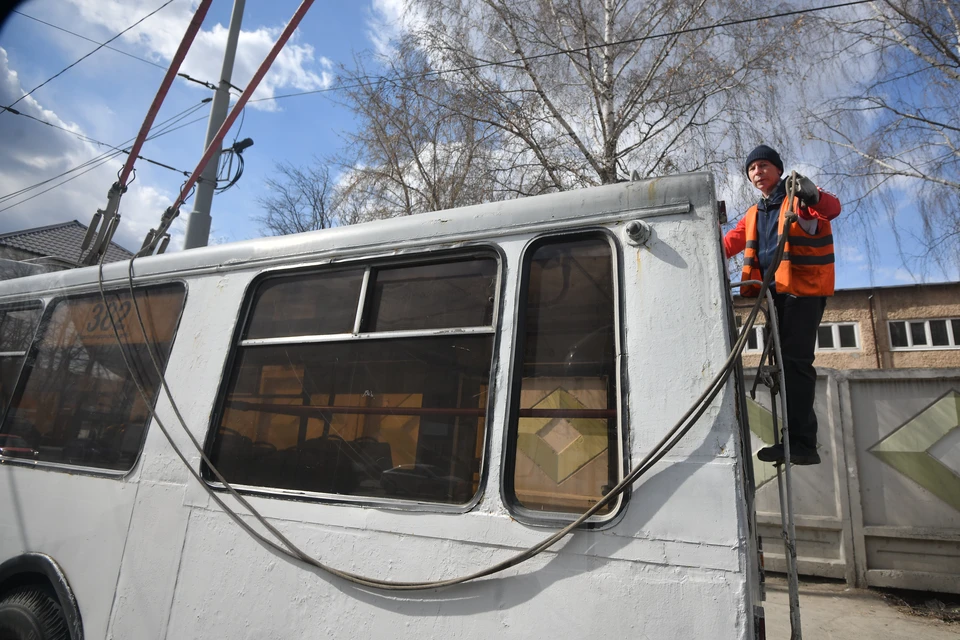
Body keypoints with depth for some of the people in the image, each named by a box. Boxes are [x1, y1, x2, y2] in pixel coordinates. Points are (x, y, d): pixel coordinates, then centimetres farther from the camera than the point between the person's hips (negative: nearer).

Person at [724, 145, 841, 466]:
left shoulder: (799, 198, 0)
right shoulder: (754, 214, 21)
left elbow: (832, 209, -19)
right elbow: (729, 243, 16)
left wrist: (814, 196, -41)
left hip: (804, 289, -7)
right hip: (775, 292, 7)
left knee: (795, 360, -15)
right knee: (787, 362, 7)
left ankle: (801, 443, -14)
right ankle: (800, 442, 13)